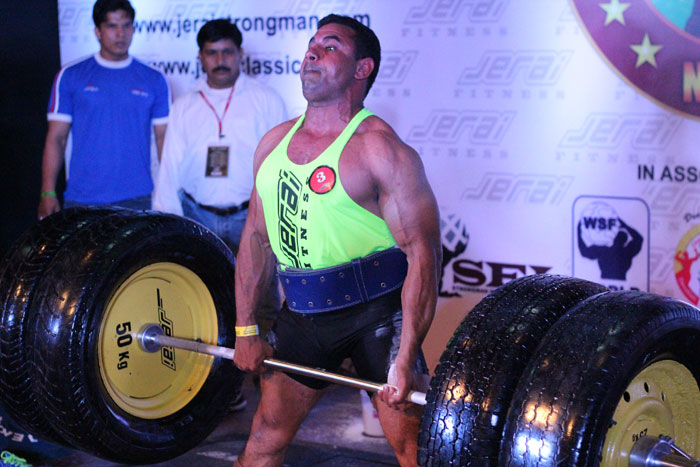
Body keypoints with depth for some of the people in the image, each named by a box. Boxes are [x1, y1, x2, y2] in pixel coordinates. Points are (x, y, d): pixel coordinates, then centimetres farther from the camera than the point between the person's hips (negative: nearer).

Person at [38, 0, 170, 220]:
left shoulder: (154, 80, 8)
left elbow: (164, 140, 8)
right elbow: (56, 138, 5)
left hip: (137, 201, 1)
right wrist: (48, 193, -3)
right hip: (81, 200, 0)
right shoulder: (70, 76, 5)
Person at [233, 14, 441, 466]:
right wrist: (246, 328, 12)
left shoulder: (380, 149, -16)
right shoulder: (274, 144, 6)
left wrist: (405, 360, -23)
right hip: (302, 311, 6)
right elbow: (257, 235, 14)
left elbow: (422, 253, -19)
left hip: (376, 309, -6)